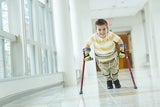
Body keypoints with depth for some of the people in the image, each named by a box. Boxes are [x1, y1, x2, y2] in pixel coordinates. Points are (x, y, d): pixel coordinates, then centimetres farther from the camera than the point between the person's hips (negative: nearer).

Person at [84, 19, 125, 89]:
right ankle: (109, 81, 54)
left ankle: (115, 80, 54)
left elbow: (119, 40, -13)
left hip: (113, 57, 0)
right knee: (106, 73, 21)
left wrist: (122, 51, -13)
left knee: (114, 72, 22)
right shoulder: (93, 37, -31)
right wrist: (86, 55, -12)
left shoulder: (111, 35, -32)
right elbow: (87, 44, -12)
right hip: (101, 60, 0)